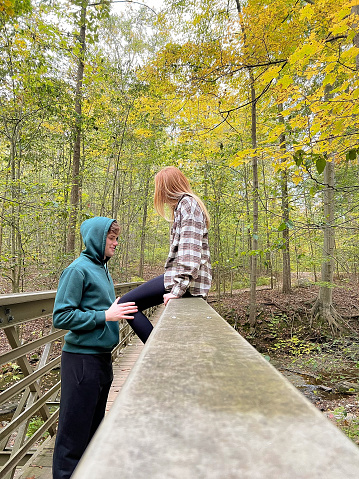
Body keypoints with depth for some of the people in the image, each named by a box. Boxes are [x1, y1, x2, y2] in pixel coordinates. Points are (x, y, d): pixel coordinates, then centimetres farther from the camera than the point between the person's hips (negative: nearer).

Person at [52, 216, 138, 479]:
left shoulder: (103, 270, 10)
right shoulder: (78, 270, -15)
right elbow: (61, 317, -19)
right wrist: (105, 315, -20)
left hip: (103, 357, 9)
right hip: (82, 358, -9)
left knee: (94, 423, 22)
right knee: (75, 428, 4)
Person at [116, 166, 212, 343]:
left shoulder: (187, 204, -8)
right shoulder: (184, 205, 23)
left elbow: (190, 251, -19)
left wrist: (178, 288, -24)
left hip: (187, 279, -11)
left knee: (127, 303, -12)